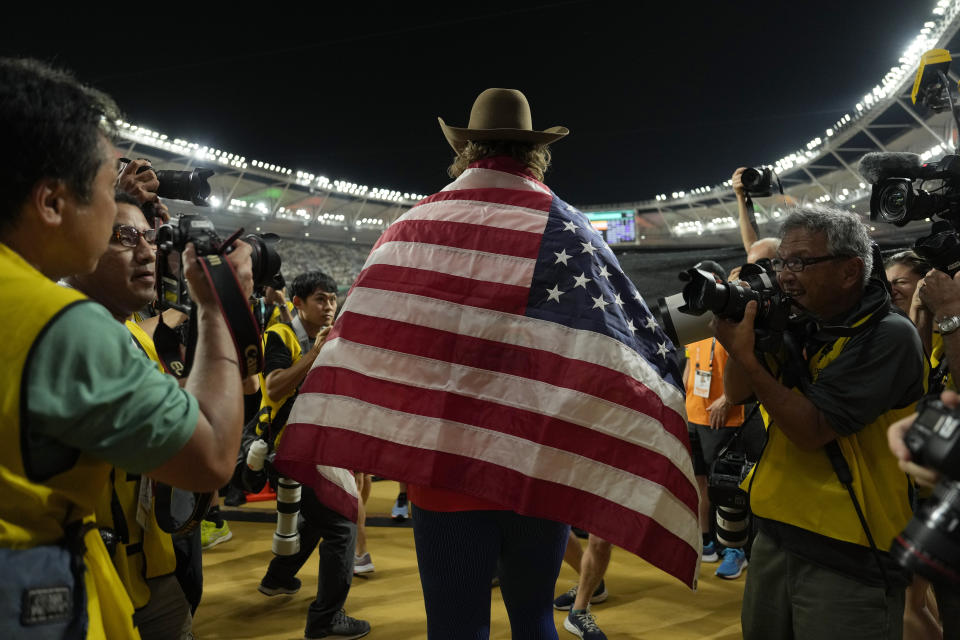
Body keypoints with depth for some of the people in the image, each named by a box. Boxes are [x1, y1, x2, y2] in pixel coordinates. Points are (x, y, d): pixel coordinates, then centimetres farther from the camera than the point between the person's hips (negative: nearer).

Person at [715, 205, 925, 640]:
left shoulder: (887, 337, -16)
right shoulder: (801, 329, 4)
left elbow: (811, 431, -21)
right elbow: (737, 392, 5)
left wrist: (745, 355, -21)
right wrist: (743, 321, -10)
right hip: (775, 537, 7)